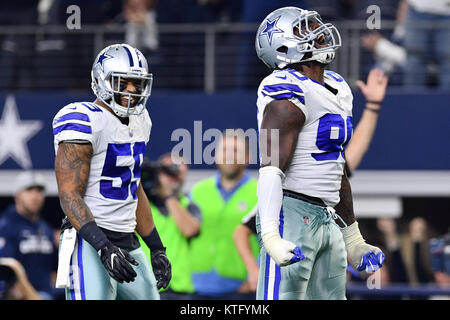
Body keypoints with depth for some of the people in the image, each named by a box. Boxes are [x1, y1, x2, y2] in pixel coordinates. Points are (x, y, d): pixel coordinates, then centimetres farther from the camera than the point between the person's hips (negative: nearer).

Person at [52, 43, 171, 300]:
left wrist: (157, 249, 21)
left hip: (128, 242, 9)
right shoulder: (86, 123, -13)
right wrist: (104, 248, -27)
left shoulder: (139, 121, 13)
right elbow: (70, 196, -18)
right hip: (91, 243, -9)